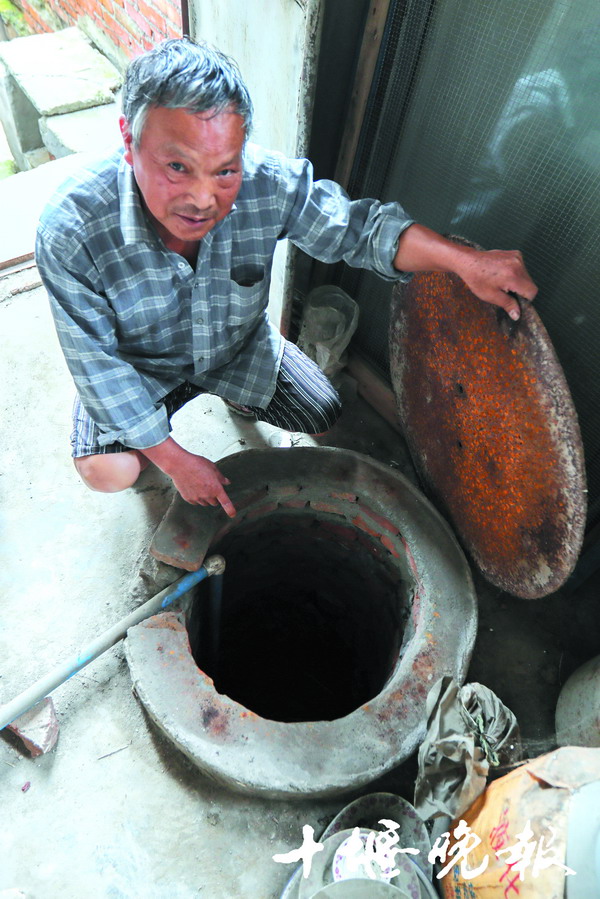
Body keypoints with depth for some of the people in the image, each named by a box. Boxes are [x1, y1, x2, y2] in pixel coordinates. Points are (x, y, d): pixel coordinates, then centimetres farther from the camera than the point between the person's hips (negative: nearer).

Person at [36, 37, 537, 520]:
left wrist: (465, 261, -30)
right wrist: (174, 460, -24)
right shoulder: (70, 233, -33)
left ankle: (233, 388, 34)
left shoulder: (269, 184, -29)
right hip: (141, 364, -2)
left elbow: (355, 227, -16)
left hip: (240, 345, 3)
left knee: (323, 418, 5)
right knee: (109, 473, -20)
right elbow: (97, 363, -25)